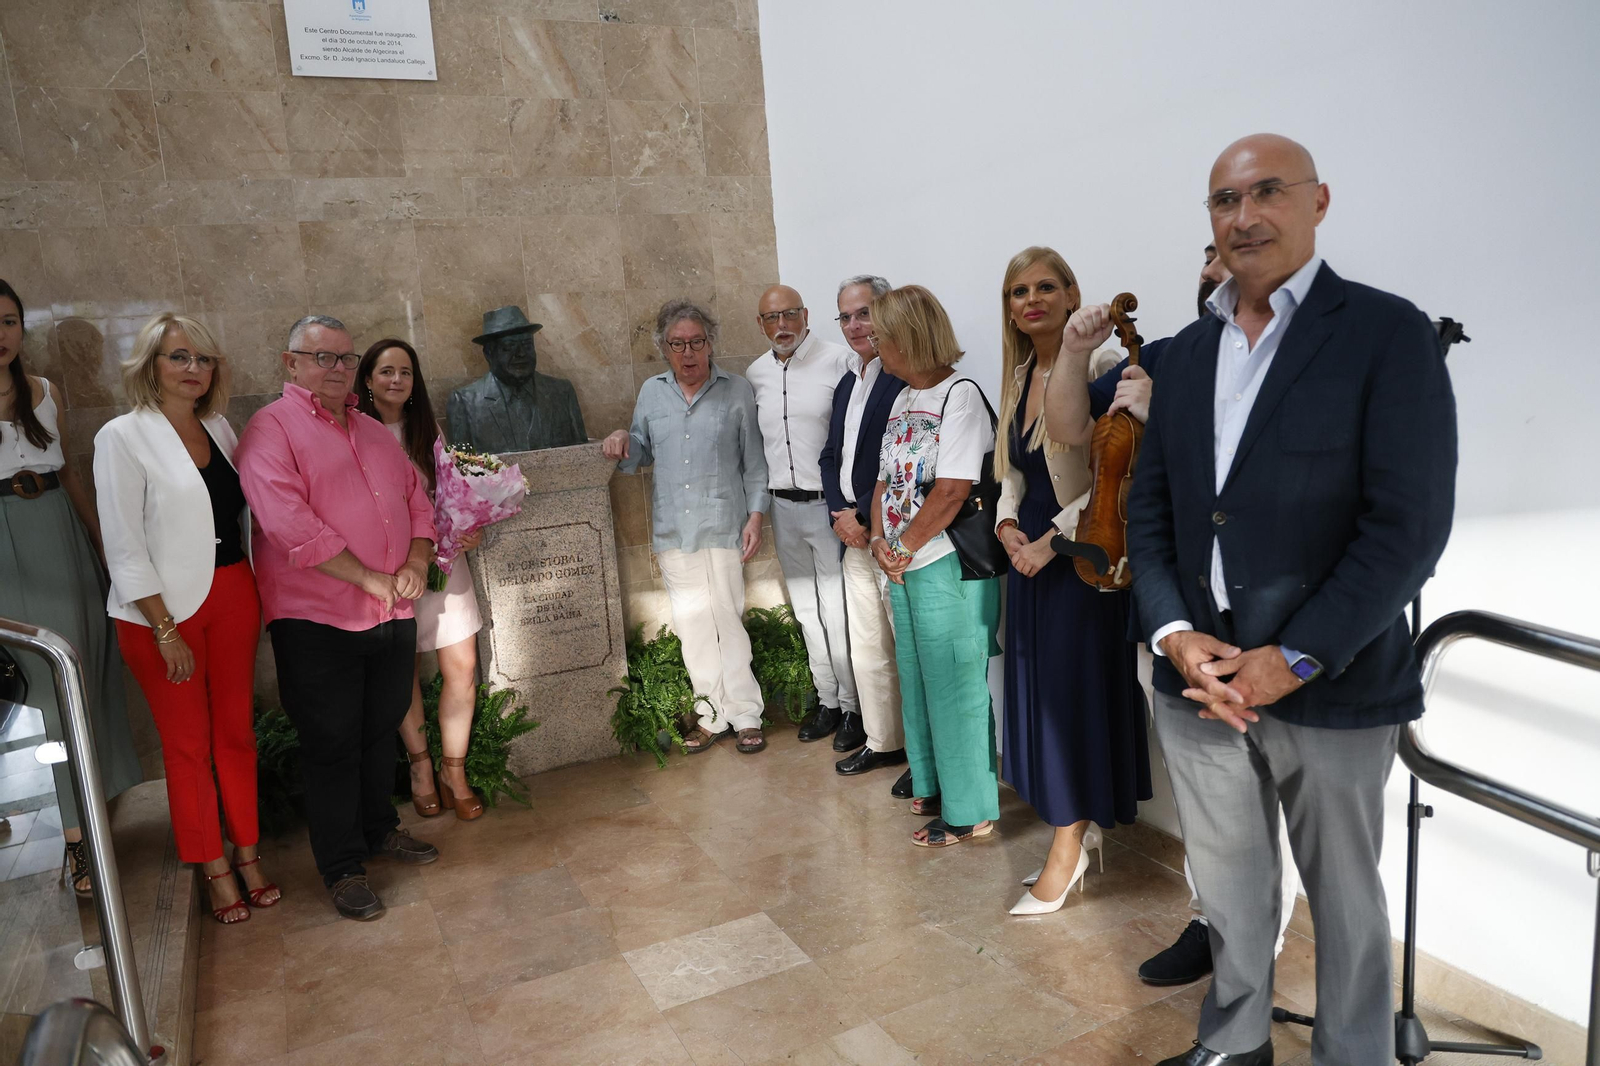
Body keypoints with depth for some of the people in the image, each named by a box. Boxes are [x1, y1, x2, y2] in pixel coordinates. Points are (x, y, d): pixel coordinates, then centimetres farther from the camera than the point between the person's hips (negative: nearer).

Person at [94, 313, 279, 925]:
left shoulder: (218, 427, 8)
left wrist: (258, 596, 6)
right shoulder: (122, 437, -9)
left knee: (236, 730, 12)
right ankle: (214, 869, 22)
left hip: (232, 595, 5)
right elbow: (124, 547, -11)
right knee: (187, 742, 8)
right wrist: (165, 631, -14)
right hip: (162, 609, -4)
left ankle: (247, 853, 27)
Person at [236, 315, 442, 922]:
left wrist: (417, 561, -4)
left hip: (393, 617, 7)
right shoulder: (272, 430, -9)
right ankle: (342, 868, 19)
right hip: (319, 622, -6)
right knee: (332, 746, 5)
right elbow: (292, 526, -20)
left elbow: (417, 499, 15)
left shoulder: (374, 432, 15)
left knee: (381, 731, 19)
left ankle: (380, 829, 38)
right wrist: (374, 579, -18)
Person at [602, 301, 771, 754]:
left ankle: (745, 715, 12)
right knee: (692, 626, 9)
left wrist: (755, 515, -5)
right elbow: (643, 453, 18)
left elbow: (753, 462, 2)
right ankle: (713, 713, 22)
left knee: (728, 621, -1)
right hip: (673, 530, 4)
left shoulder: (737, 391, 1)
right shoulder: (651, 393, 10)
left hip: (722, 526, -3)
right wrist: (622, 441, -3)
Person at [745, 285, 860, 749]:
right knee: (807, 611, 14)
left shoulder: (837, 359, -8)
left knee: (839, 611, -2)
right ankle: (827, 701, 28)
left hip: (828, 503, -5)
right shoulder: (755, 375, 9)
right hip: (783, 505, 6)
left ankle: (853, 706, 13)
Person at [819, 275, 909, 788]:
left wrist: (868, 518, -13)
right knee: (866, 649, 16)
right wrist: (840, 513, 2)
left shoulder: (906, 376, -12)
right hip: (854, 534, 9)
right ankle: (883, 741, 31)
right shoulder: (846, 384, 17)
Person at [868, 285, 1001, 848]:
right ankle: (933, 785, 34)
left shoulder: (960, 394, -14)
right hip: (905, 567, 9)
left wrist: (903, 547, -11)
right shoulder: (904, 398, 13)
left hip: (949, 567, -9)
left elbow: (952, 491, -20)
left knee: (954, 687, 1)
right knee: (917, 680, 17)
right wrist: (880, 541, -2)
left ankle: (969, 809, 16)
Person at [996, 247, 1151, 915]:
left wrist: (1053, 535, -19)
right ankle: (1083, 833, 29)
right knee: (1038, 688, 12)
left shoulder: (1098, 365, -13)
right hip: (1029, 551, 8)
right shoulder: (1019, 375, 10)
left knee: (1074, 690, 0)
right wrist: (1007, 521, -1)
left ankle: (1068, 846, 17)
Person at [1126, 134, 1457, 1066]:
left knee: (1345, 901, 15)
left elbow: (1409, 524, -14)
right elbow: (1151, 507, 8)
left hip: (1331, 691, -4)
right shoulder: (1190, 349, 9)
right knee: (1230, 892, 19)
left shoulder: (1389, 333, -8)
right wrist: (1175, 633, -6)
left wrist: (1293, 659, -17)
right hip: (1201, 679, 4)